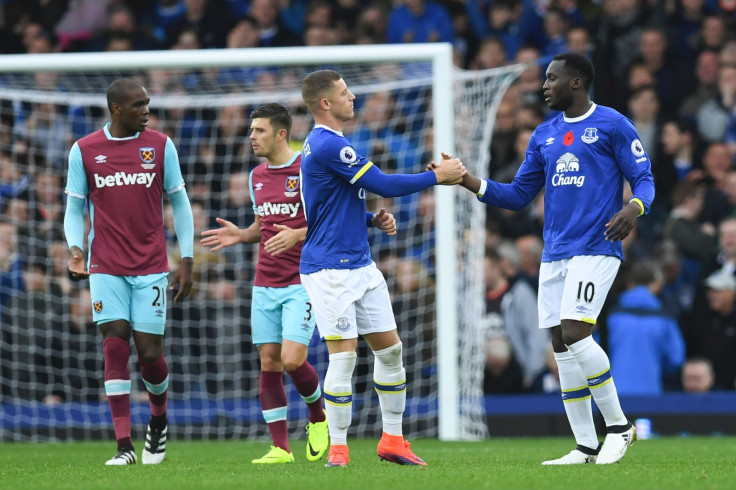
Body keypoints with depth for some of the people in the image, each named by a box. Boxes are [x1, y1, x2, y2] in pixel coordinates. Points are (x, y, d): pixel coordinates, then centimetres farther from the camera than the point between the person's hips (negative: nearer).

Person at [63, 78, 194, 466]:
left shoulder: (160, 145, 4)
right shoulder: (84, 150, 3)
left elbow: (179, 202, 9)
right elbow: (75, 208, 8)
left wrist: (186, 261, 4)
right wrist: (75, 249, -10)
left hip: (151, 266, 0)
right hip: (105, 268, 0)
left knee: (150, 353, -2)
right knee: (115, 347, -9)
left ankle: (158, 421, 28)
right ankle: (124, 445, -8)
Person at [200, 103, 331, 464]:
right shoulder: (257, 176, 13)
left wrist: (297, 234, -24)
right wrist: (240, 235, 5)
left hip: (301, 283, -6)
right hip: (265, 285, 6)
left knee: (292, 359, -15)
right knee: (269, 363, 0)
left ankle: (318, 417, 14)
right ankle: (280, 448, 3)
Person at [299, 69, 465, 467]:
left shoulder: (326, 144, 16)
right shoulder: (328, 146, -17)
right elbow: (383, 184, -17)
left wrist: (375, 220, 8)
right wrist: (437, 176, -8)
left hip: (360, 265, 10)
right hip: (330, 268, -10)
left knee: (390, 348, 8)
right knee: (344, 355, -10)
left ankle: (392, 439, 15)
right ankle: (338, 448, -2)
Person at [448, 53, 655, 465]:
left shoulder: (612, 125, -3)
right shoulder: (544, 136, 16)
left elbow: (644, 178, -3)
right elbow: (518, 195, 18)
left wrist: (634, 209, -24)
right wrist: (468, 181, 6)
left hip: (595, 249, -7)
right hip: (555, 255, 7)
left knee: (574, 334, -19)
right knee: (562, 345, 3)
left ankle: (619, 426, -4)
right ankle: (586, 448, 9)